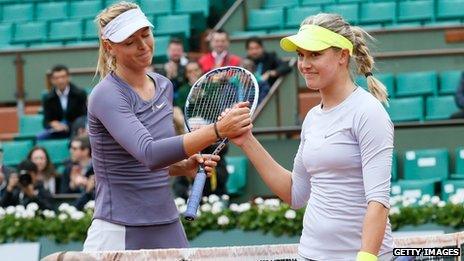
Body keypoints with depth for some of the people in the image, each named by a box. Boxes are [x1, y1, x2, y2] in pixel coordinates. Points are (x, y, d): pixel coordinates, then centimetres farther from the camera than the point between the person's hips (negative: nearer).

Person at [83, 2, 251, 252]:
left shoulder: (164, 86, 10)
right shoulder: (107, 95, -13)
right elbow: (148, 154, -28)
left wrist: (185, 166, 0)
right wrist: (217, 130, -35)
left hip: (169, 230, 6)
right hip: (120, 236, -6)